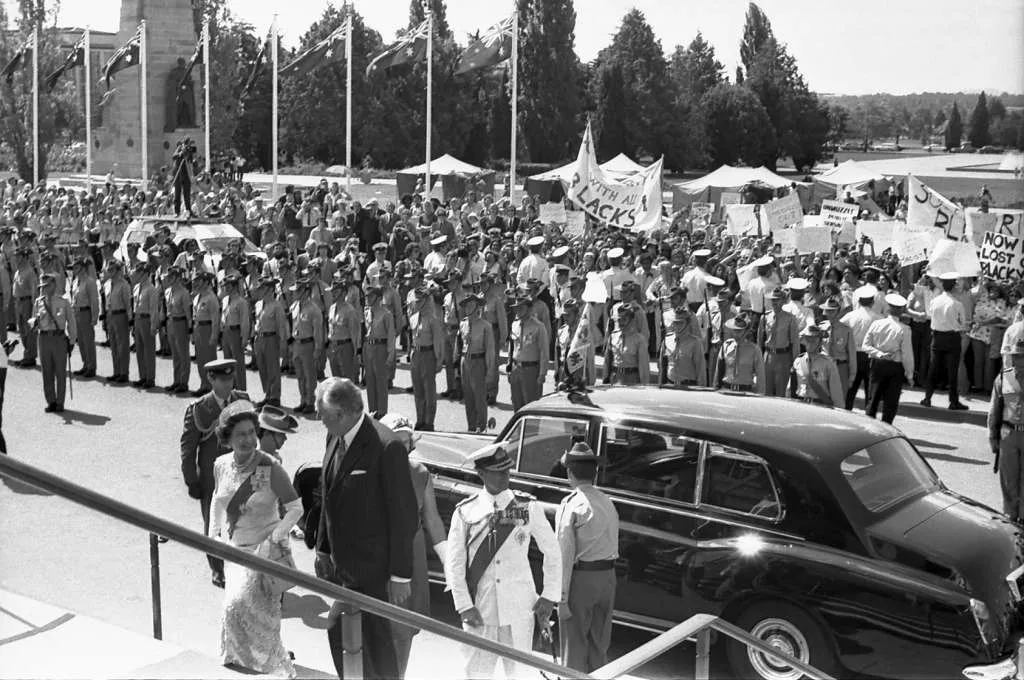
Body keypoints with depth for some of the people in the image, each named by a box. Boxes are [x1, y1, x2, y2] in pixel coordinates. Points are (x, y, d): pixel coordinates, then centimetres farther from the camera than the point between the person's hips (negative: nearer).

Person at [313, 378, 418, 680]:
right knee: (338, 633, 15)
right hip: (339, 563, 7)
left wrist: (401, 575, -15)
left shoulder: (386, 447, -21)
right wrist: (323, 549, 15)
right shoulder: (335, 439, 4)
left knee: (375, 641, 5)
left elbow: (404, 514, -18)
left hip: (370, 568, -7)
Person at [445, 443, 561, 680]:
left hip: (520, 608, 0)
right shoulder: (465, 512, -2)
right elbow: (454, 564, -1)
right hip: (480, 610, 0)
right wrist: (465, 606, -8)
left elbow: (553, 553, 7)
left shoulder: (528, 508, 0)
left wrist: (549, 597, 2)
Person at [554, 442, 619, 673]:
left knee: (575, 648, 4)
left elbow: (565, 554, -15)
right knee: (599, 648, 18)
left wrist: (562, 599, -14)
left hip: (581, 577, -6)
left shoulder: (571, 505, -13)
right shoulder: (608, 503, 7)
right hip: (608, 576, 6)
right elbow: (613, 545, 3)